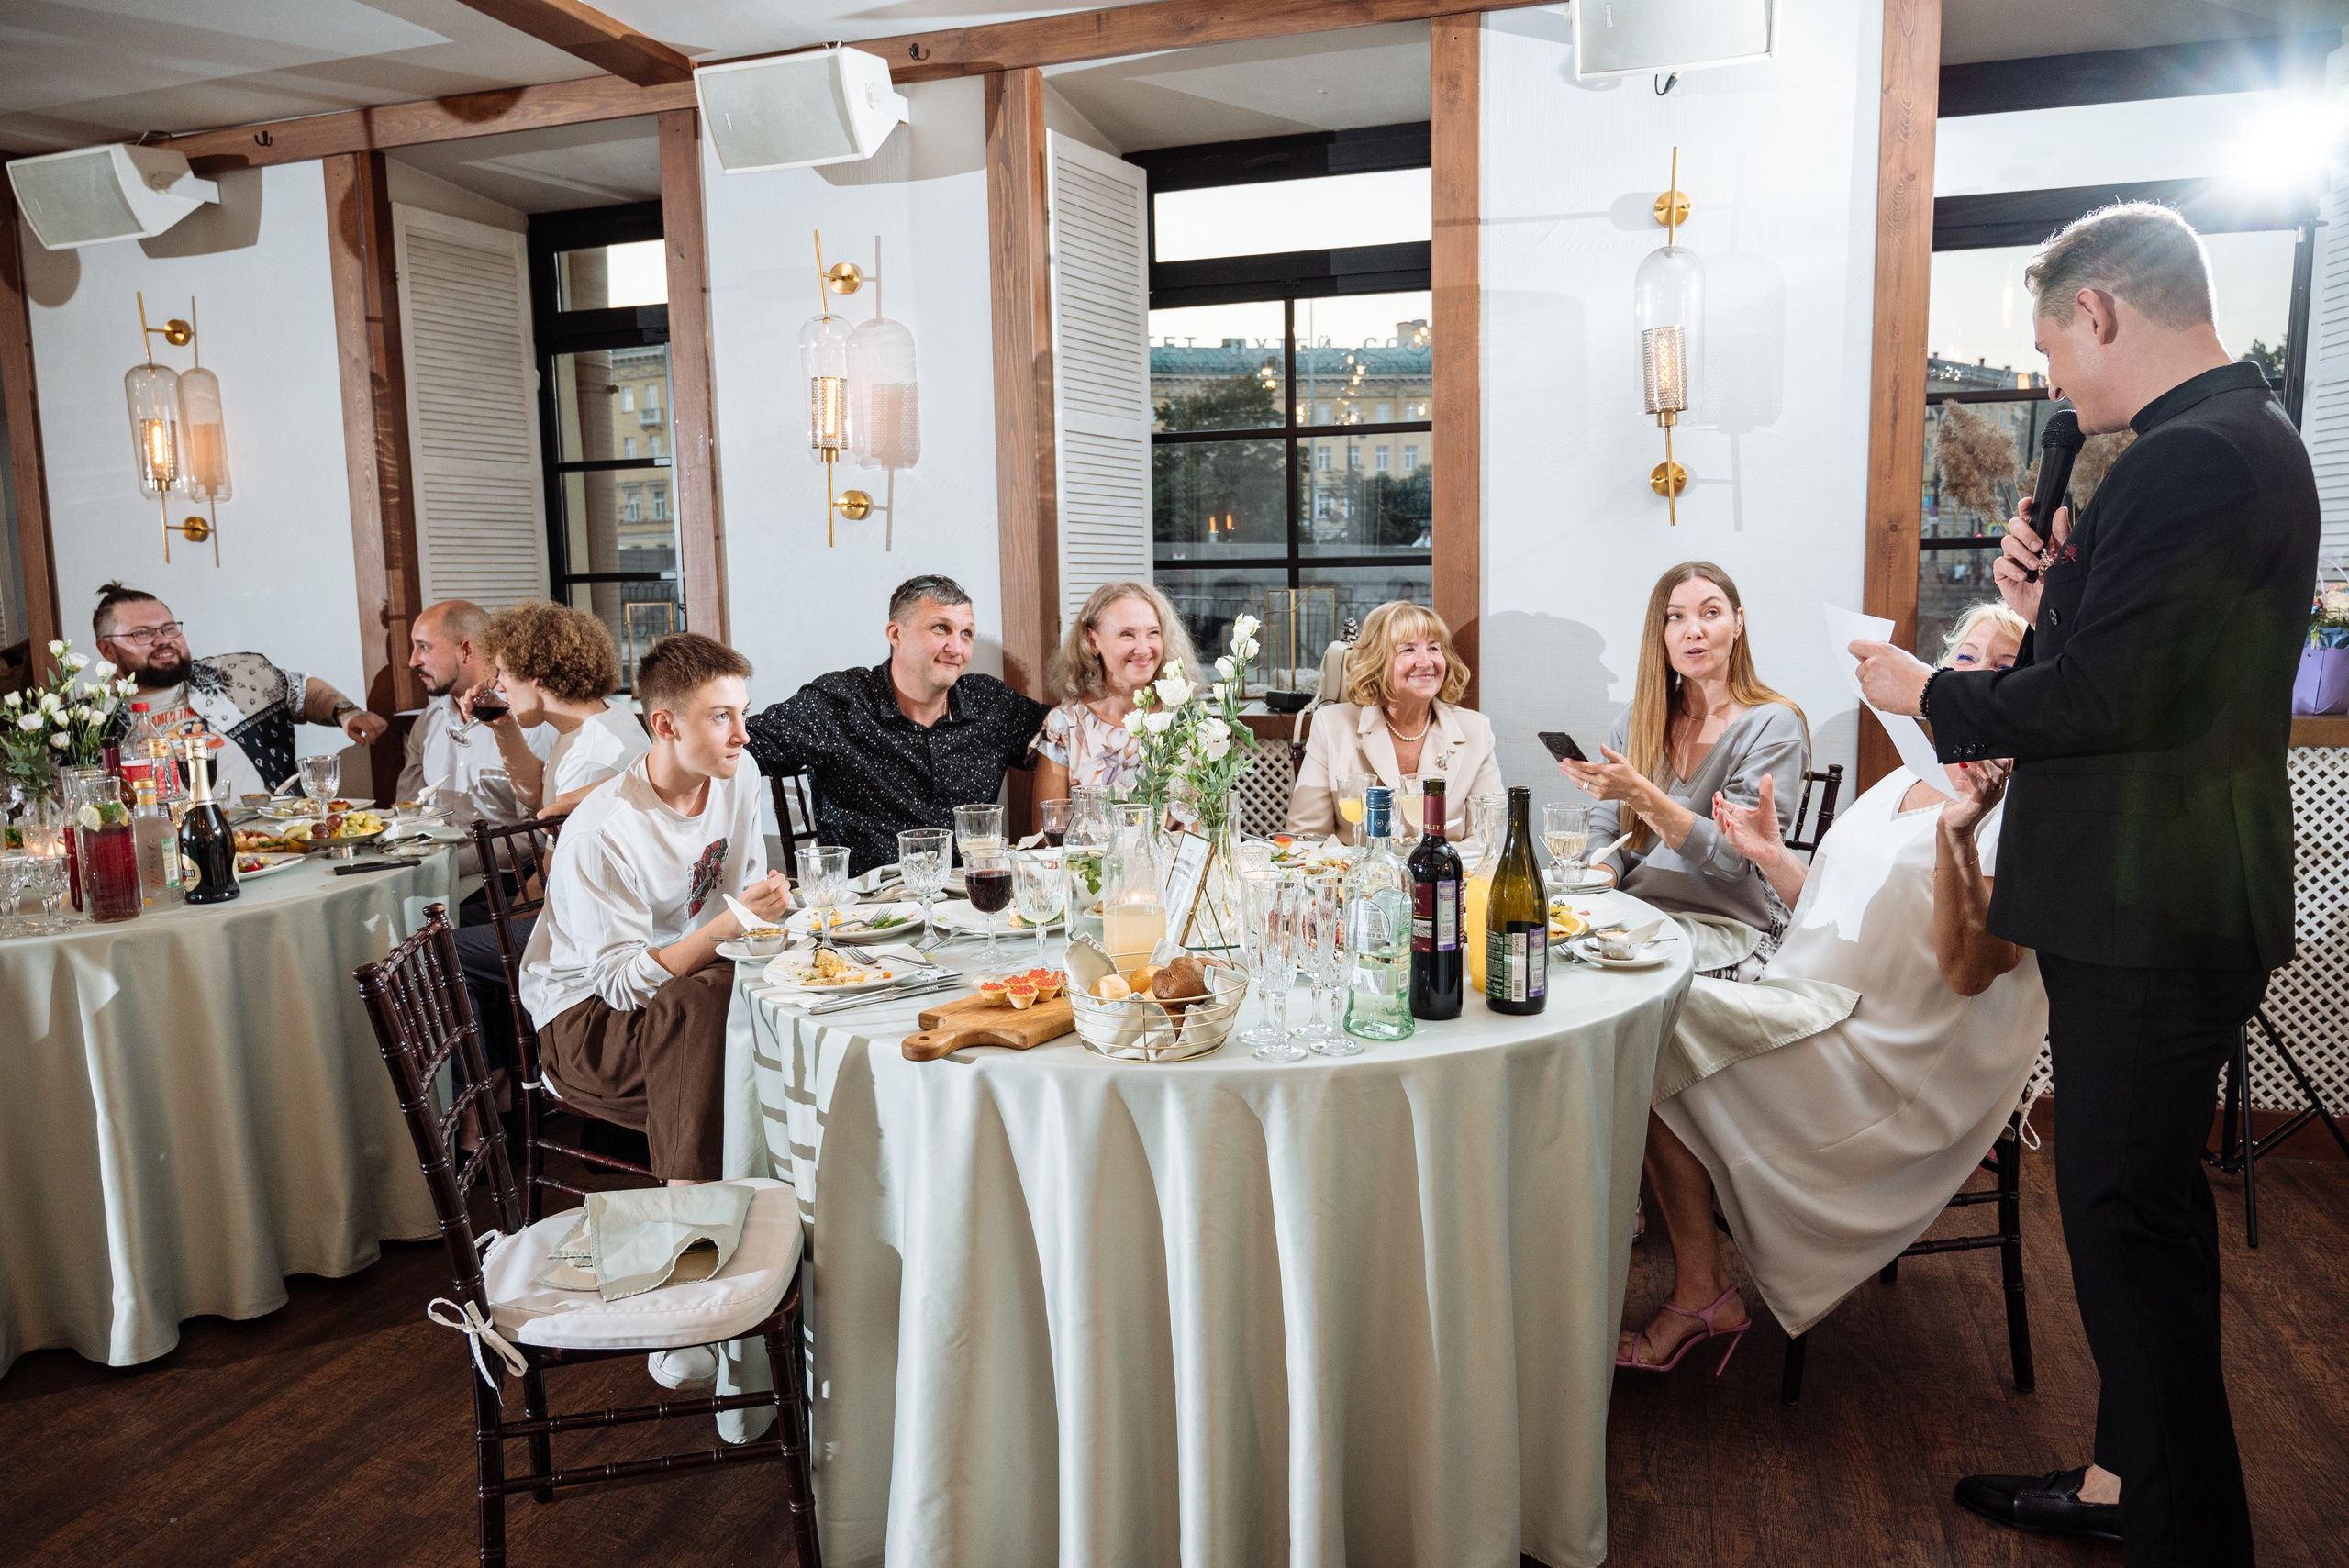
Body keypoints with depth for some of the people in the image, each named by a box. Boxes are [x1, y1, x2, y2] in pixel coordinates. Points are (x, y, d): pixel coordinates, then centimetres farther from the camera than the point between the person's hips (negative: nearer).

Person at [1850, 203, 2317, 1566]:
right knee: (2131, 1201, 20)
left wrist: (1931, 694, -11)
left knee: (2132, 1212, 0)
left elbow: (2104, 697, -24)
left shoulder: (2194, 459, -20)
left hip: (2155, 923, -11)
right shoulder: (2244, 436, 15)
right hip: (2169, 903, 11)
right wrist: (2060, 595, 1)